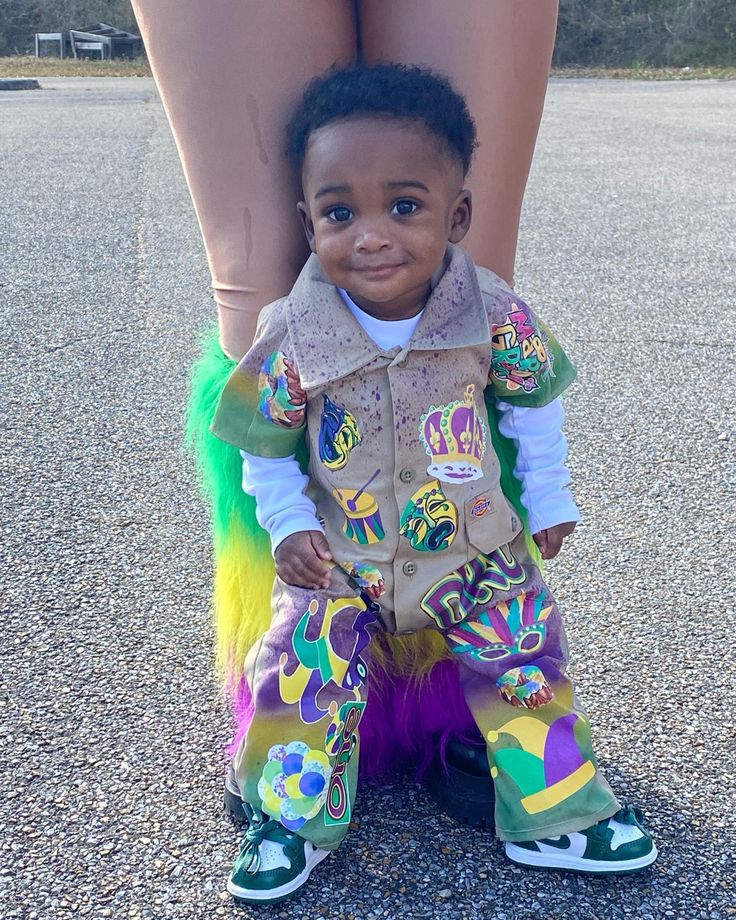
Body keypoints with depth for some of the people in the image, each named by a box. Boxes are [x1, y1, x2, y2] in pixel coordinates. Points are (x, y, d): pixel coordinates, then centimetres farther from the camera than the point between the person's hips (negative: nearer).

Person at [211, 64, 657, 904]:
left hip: (475, 550, 1)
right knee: (304, 676, -6)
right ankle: (289, 822, 21)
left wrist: (548, 498, 7)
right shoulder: (291, 338, -17)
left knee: (526, 665, 6)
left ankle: (558, 818, 29)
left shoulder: (495, 314, -16)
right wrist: (289, 525, -12)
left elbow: (532, 404, 2)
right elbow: (267, 449, -2)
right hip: (337, 561, -1)